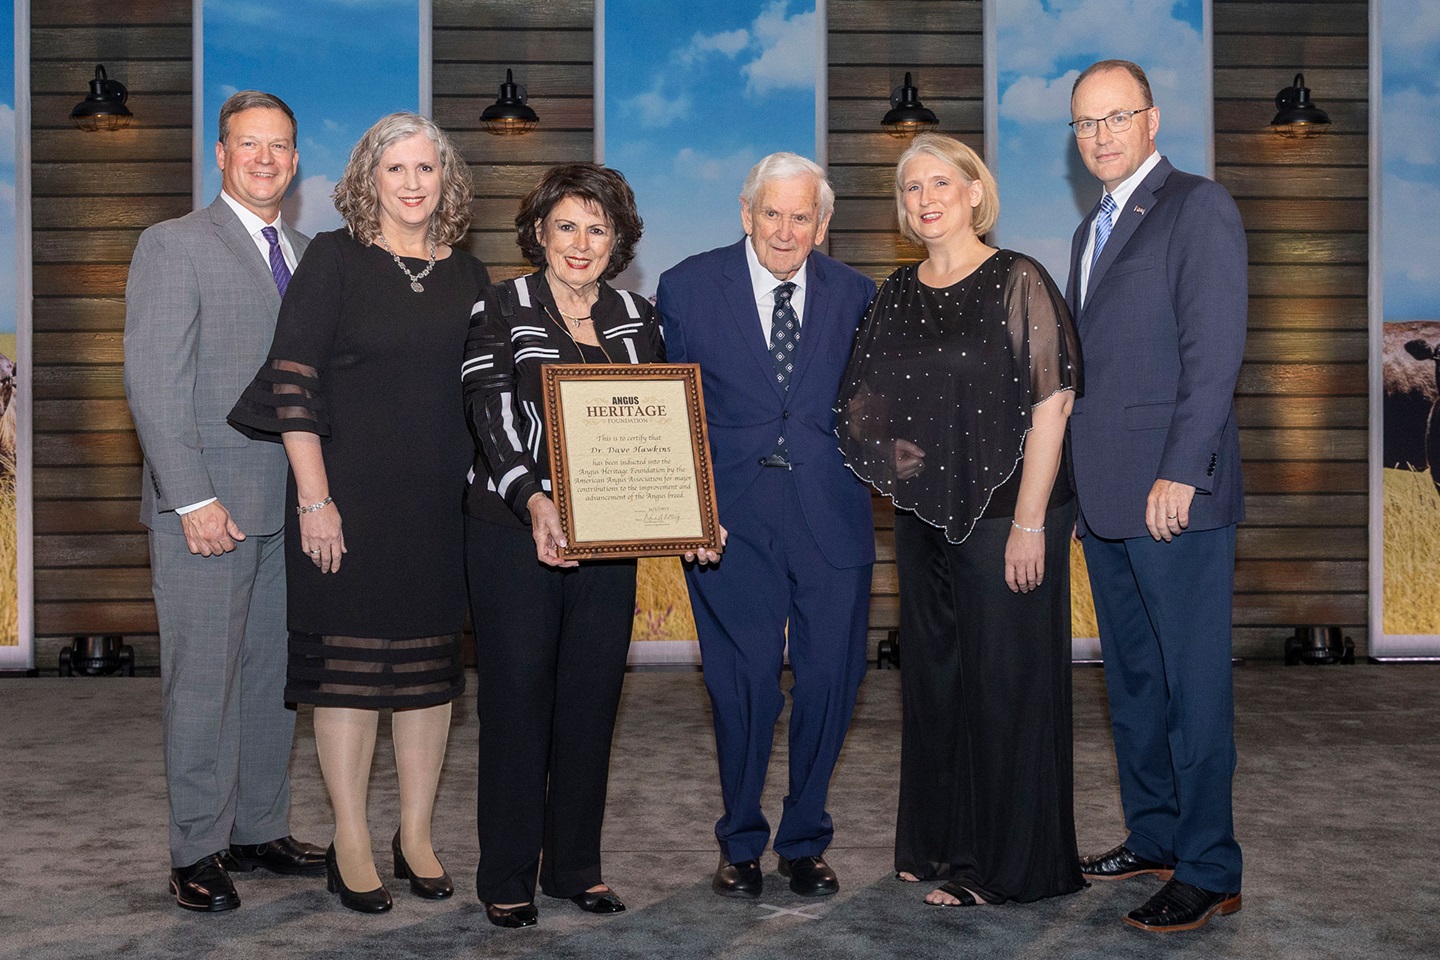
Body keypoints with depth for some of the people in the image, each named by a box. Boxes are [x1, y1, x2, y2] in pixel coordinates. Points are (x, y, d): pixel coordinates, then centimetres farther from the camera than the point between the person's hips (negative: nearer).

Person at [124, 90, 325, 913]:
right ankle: (200, 852, 12)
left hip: (292, 505, 6)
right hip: (209, 506, -6)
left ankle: (261, 830, 24)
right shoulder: (175, 245, -3)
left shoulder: (310, 254, 15)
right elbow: (155, 384, -10)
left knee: (276, 675, 12)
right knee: (204, 683, 1)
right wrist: (195, 500, -16)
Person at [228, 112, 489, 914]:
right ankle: (351, 843, 15)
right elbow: (294, 382, -8)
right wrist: (314, 499, -13)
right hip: (352, 496, -4)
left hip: (443, 502, 4)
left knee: (432, 664, 9)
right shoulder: (334, 259, -2)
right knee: (349, 661, 2)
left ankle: (417, 835, 22)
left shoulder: (467, 275, 10)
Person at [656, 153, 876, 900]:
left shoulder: (854, 294, 9)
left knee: (829, 682, 5)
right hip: (730, 517, -1)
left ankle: (804, 842, 25)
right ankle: (741, 844, 23)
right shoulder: (687, 287, 4)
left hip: (830, 516, 2)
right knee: (743, 685, 2)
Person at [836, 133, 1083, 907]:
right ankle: (940, 841, 31)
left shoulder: (1018, 283, -8)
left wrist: (1029, 524, -18)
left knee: (1005, 680, 1)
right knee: (933, 676, 15)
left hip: (1004, 514, -6)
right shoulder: (898, 293, 10)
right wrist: (892, 454, 3)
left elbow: (1050, 407, -14)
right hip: (923, 515, 7)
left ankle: (1005, 863, 15)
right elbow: (874, 401, 19)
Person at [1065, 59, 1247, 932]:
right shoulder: (1093, 229, 20)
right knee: (1132, 679, 15)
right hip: (1105, 498, 8)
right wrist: (1078, 478, 14)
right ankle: (1154, 836, 27)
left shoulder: (1200, 208, -5)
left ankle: (1209, 871, 6)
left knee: (1194, 686, -2)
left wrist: (1181, 473, -19)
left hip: (1176, 497, -8)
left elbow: (1215, 350, -14)